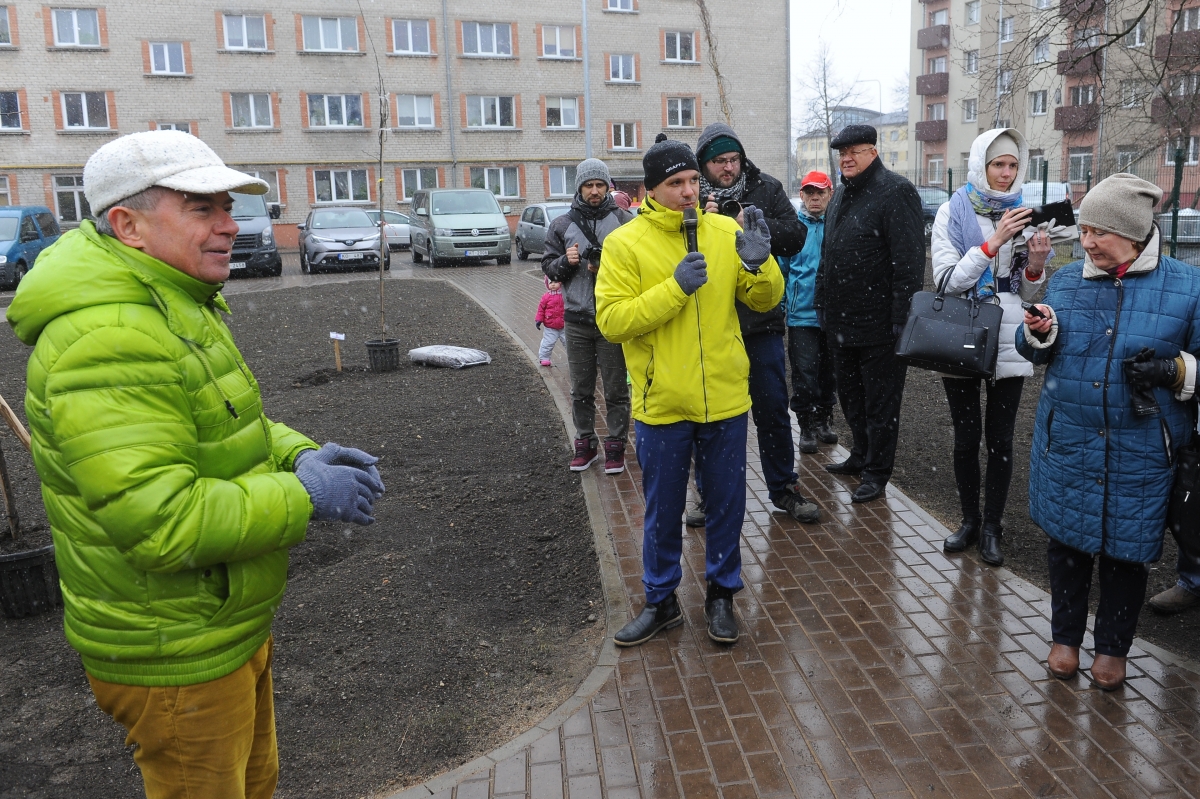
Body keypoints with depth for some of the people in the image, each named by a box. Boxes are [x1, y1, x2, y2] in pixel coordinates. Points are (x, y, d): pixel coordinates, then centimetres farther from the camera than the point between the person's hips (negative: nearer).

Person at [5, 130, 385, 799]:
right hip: (178, 656, -10)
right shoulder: (110, 339, -29)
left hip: (231, 623, 10)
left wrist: (299, 455, -4)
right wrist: (303, 497, -25)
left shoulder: (177, 307, 7)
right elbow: (159, 521, -33)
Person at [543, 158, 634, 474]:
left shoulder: (624, 220, 0)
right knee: (581, 389, 11)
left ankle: (616, 445, 17)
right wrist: (565, 261, -9)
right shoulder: (562, 225, 8)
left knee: (616, 389, 5)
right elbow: (548, 267, 10)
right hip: (577, 319, 3)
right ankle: (585, 444, 24)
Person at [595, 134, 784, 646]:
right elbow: (611, 321, -14)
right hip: (662, 405, -2)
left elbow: (765, 300, 3)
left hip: (725, 399, 2)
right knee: (663, 510, 13)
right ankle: (661, 601, 32)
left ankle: (721, 593, 34)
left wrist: (759, 264, -17)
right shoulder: (624, 243, -5)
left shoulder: (725, 232, 2)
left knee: (727, 504, 14)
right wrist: (675, 288, -22)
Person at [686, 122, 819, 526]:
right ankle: (708, 494, 25)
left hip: (761, 320, 1)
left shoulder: (767, 189, 2)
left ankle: (784, 488, 26)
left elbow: (795, 238, -3)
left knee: (772, 409, 10)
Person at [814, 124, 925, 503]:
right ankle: (861, 456, 36)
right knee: (850, 396, 19)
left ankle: (876, 473, 16)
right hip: (840, 322, 9)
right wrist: (822, 303, 17)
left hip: (877, 325, -8)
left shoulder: (895, 192, -12)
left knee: (879, 403, 4)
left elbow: (909, 259, -18)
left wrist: (901, 317, -22)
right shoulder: (841, 195, 16)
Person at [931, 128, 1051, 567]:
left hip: (1009, 340, 2)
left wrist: (1035, 264, -10)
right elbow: (947, 280, -13)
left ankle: (991, 527, 18)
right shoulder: (954, 211, -3)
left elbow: (1027, 292, 10)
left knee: (1001, 438, 6)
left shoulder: (1022, 214, 6)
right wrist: (993, 243, -20)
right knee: (967, 436, 7)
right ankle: (969, 520, 23)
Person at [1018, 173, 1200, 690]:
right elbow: (1035, 351, 9)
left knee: (1126, 549, 11)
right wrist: (1038, 332, -12)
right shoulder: (1067, 279, 3)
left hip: (1139, 452, -2)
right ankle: (1066, 636, 33)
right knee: (1066, 539, 12)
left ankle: (1113, 647, 33)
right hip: (1066, 443, 2)